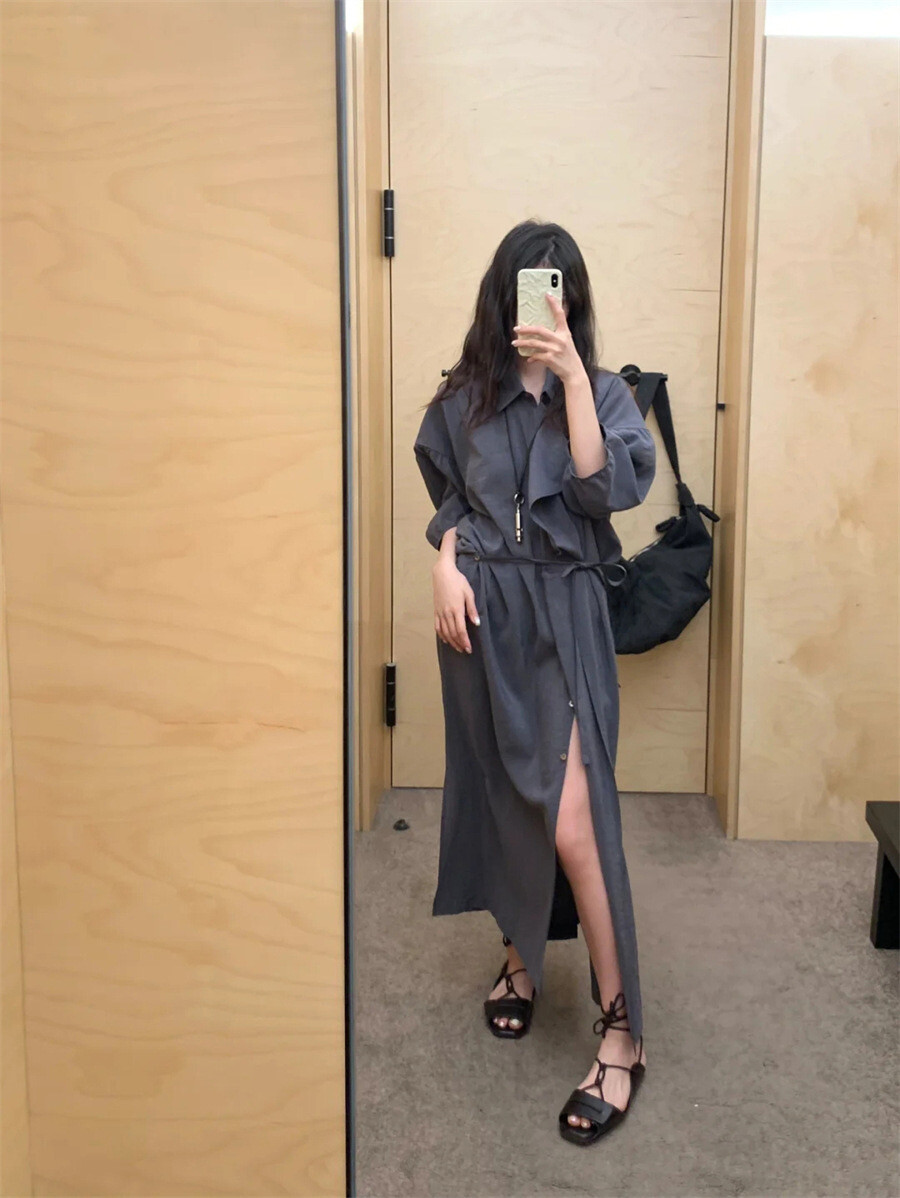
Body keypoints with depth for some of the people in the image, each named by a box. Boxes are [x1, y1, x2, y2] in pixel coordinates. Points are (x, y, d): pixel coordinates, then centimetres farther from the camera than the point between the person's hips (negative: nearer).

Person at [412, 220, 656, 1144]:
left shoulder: (603, 392, 0)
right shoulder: (463, 397, 5)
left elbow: (610, 488, -16)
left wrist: (573, 377, -21)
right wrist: (446, 566, -5)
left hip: (564, 616, -3)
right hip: (484, 611, 3)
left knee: (573, 818, -12)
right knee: (498, 794, 13)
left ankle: (621, 1026, -2)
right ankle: (521, 951, 36)